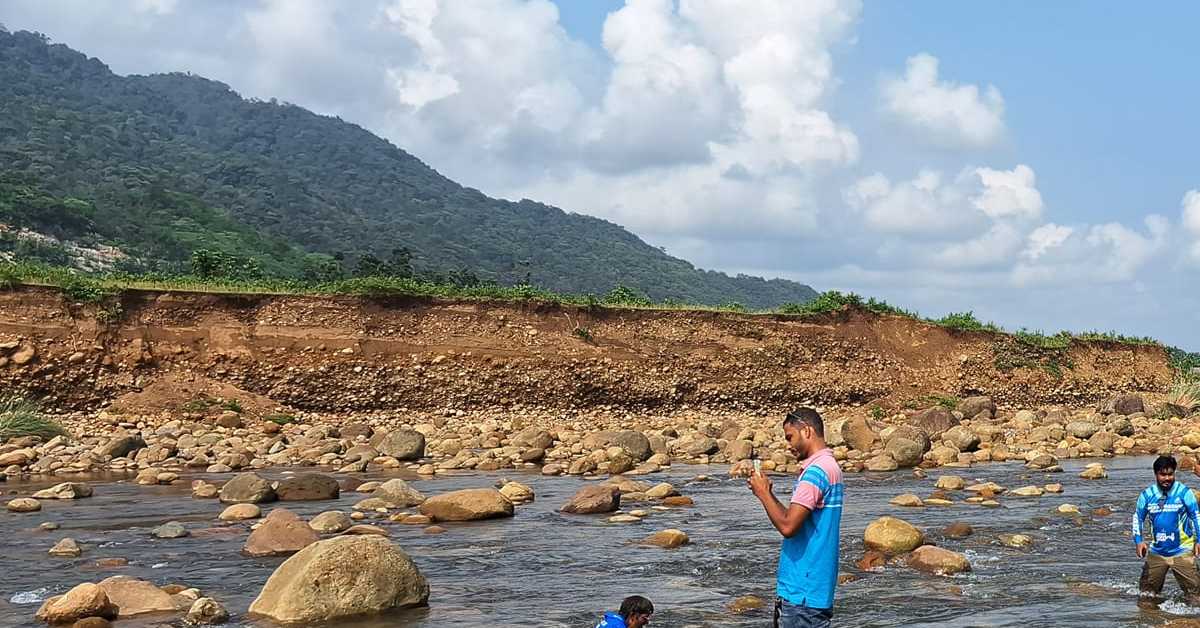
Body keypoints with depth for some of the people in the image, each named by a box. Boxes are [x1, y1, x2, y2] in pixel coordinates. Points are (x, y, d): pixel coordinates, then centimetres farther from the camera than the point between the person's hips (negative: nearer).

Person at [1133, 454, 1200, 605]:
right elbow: (1137, 517, 11)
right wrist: (1139, 541, -2)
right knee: (1146, 592, 11)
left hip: (1182, 552, -3)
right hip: (1156, 552, 3)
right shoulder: (1147, 495, 1)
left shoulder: (1184, 492, -7)